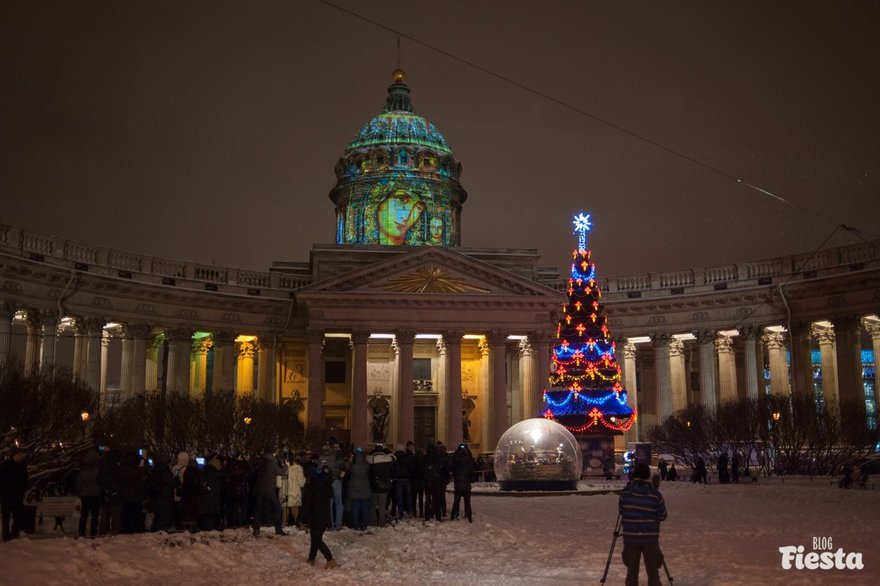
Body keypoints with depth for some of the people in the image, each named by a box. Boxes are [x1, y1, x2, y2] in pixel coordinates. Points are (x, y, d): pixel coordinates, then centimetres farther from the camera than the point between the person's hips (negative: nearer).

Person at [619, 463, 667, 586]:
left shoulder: (625, 492, -7)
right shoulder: (655, 494, -10)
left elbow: (620, 511, 4)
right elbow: (662, 516, -1)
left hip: (630, 537, 1)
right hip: (650, 537, -1)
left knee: (632, 571, 11)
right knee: (653, 571, 10)